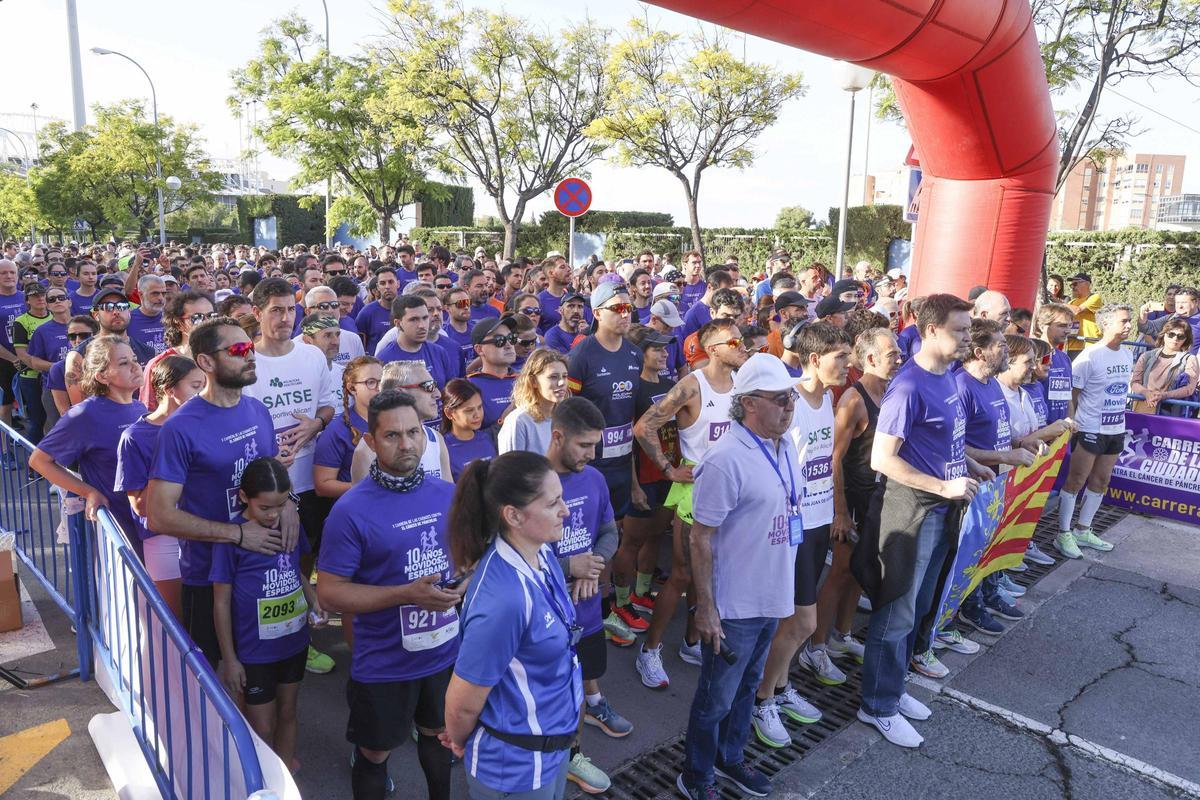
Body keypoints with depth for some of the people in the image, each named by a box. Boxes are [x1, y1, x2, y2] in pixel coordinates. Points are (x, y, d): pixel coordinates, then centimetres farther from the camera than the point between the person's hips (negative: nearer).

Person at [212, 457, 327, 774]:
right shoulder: (231, 537, -19)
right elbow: (221, 602, -11)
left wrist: (314, 603, -6)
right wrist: (229, 659, -7)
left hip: (294, 641, 5)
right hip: (254, 651, -4)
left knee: (287, 713, 22)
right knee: (262, 729, 9)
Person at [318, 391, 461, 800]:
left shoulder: (447, 494, -5)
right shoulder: (351, 510, -20)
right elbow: (329, 592, -17)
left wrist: (465, 581, -10)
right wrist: (408, 594, -27)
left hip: (446, 650, 5)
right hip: (385, 663, -4)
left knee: (438, 733, 27)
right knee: (375, 753, 17)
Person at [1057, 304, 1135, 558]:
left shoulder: (1127, 355, 8)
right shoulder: (1090, 356, -14)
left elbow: (1123, 388, 18)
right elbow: (1071, 393, -11)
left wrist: (1118, 416, 12)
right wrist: (1072, 423, -11)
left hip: (1116, 430, 7)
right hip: (1090, 429, -7)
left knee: (1101, 481, 13)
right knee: (1076, 480, 0)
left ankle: (1082, 530, 26)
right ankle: (1063, 534, 8)